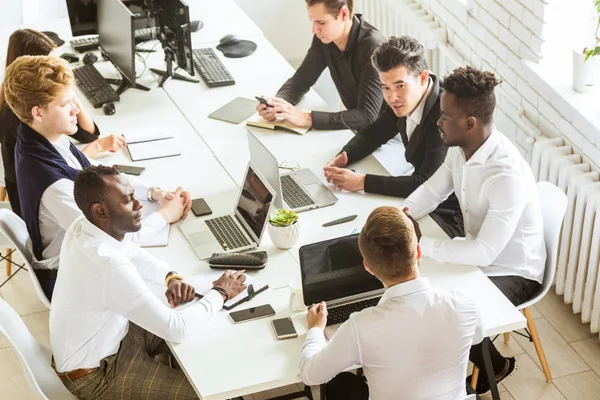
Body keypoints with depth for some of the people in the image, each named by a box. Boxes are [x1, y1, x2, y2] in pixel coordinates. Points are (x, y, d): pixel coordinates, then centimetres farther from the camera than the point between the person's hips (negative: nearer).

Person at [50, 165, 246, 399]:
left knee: (201, 341, 17)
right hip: (95, 373, -9)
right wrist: (220, 293, -15)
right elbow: (178, 330, -31)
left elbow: (134, 254, 12)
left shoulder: (85, 227, -10)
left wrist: (171, 277, -7)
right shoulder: (110, 267, -38)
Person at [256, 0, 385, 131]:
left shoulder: (373, 47, -27)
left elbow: (368, 116, -31)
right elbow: (301, 80, 3)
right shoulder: (324, 37, -7)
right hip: (355, 126, 5)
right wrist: (276, 105, -18)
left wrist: (308, 119, -36)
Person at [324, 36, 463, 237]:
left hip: (449, 217, -7)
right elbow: (374, 133, 12)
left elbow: (426, 184, -32)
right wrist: (343, 157, -8)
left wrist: (363, 182, -31)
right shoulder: (406, 99, -4)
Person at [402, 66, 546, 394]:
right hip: (477, 256, 8)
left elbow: (484, 252, -35)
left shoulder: (507, 176, -36)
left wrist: (420, 244, -32)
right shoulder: (460, 148, -10)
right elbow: (432, 190, 4)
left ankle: (494, 365, 10)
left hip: (511, 274, -8)